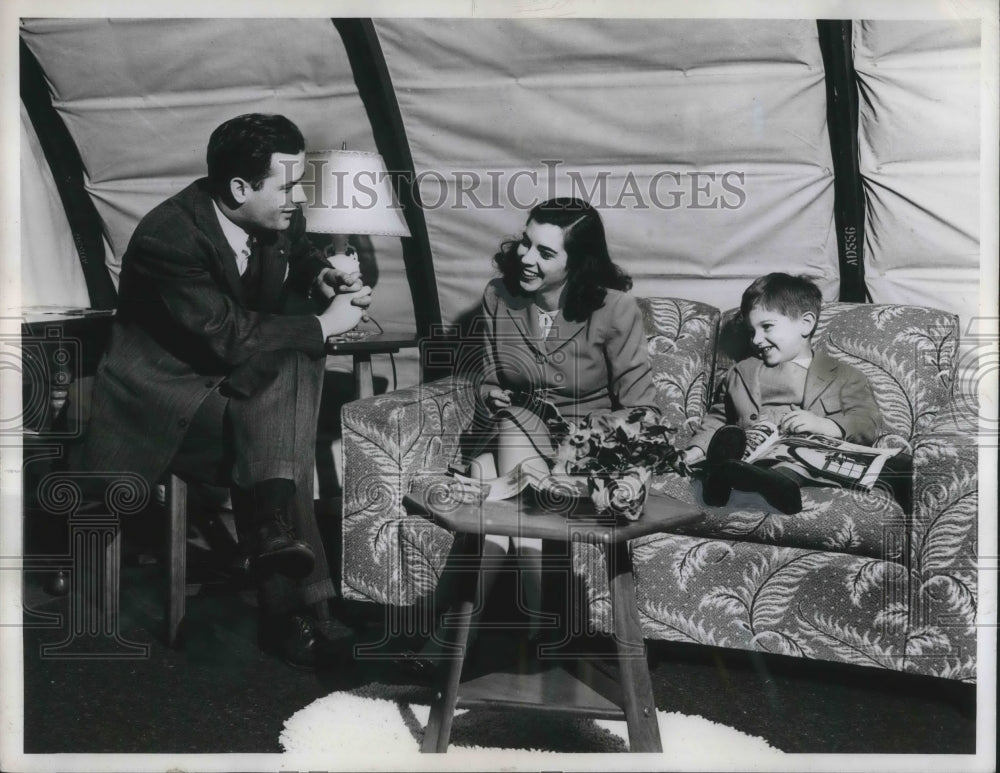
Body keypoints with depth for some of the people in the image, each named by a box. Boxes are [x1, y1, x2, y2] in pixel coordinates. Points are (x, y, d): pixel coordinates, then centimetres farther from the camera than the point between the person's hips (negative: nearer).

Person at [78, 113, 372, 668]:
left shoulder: (279, 217, -6)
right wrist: (322, 324, -20)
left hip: (253, 379, 6)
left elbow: (298, 253, 21)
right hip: (166, 388, -5)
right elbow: (230, 337, -28)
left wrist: (321, 278, -3)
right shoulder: (167, 238, -26)